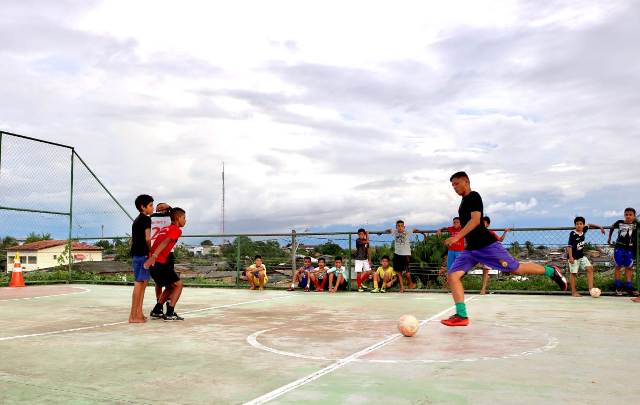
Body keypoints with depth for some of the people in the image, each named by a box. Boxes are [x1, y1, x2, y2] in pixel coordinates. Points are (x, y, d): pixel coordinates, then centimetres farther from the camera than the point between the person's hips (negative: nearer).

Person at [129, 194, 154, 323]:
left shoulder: (136, 220, 20)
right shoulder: (146, 219, -7)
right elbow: (147, 238, -15)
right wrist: (151, 250, -2)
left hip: (135, 254, 9)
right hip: (143, 254, -9)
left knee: (143, 283, 12)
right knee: (139, 283, -8)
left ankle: (139, 314, 13)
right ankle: (133, 315, -7)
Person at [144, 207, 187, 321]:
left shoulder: (164, 229, 22)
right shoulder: (176, 230, -5)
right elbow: (164, 242, -20)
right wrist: (154, 256, -31)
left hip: (153, 262, 9)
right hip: (160, 263, -9)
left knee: (170, 286, 22)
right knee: (178, 284, 3)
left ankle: (156, 311, 22)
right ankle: (170, 313, -2)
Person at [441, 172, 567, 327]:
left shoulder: (474, 196, -8)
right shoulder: (464, 201, 19)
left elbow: (475, 220, -21)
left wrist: (457, 237, -29)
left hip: (486, 245, -8)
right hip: (471, 249, 8)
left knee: (516, 269, -1)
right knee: (453, 275, -8)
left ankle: (551, 271, 23)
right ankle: (461, 316, -11)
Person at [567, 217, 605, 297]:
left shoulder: (584, 230, 0)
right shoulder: (572, 234, -18)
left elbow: (589, 225, 22)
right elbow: (569, 246, -21)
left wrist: (600, 227, 21)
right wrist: (570, 257, -27)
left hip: (581, 256, 7)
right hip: (573, 257, -7)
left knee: (590, 268, -4)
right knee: (573, 273, -1)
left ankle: (591, 288, -2)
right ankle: (574, 292, 4)